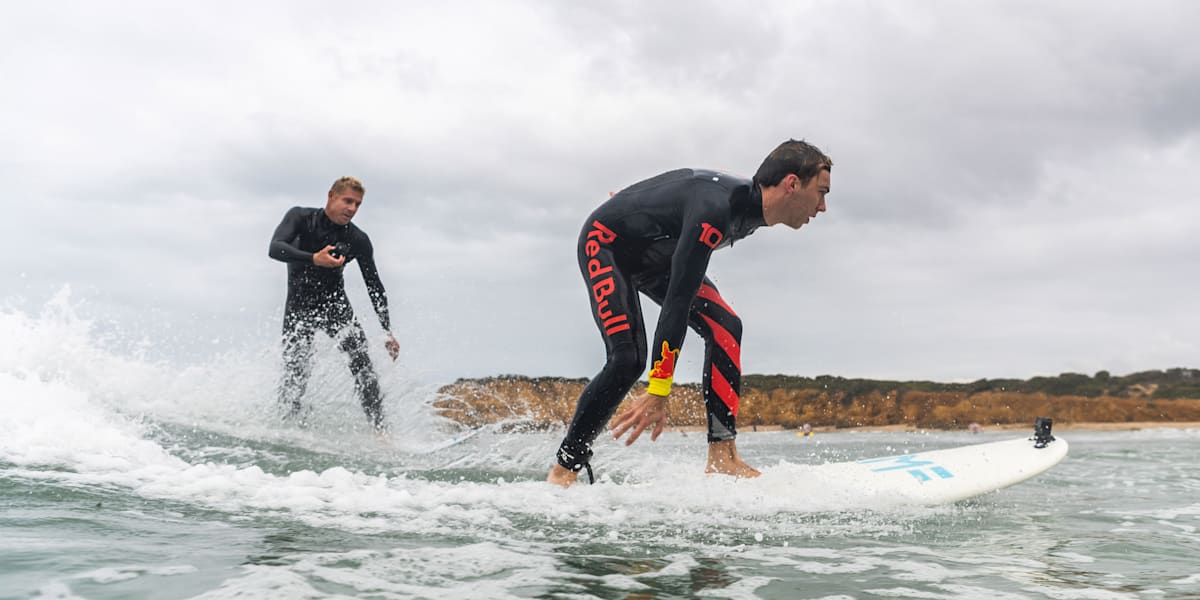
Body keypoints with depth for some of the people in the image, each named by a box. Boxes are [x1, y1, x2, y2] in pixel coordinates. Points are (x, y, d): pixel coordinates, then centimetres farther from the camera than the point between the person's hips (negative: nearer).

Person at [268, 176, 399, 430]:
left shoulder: (358, 240, -4)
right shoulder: (301, 217, -9)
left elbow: (374, 287, 4)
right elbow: (275, 248, -25)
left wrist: (388, 331, 1)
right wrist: (314, 259, -42)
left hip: (335, 303, 1)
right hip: (299, 304, -1)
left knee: (360, 358, -19)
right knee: (295, 373, -12)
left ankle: (379, 428, -21)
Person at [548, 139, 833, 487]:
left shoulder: (753, 207, -9)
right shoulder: (715, 208, -37)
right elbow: (678, 300, -40)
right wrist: (659, 393, -41)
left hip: (653, 255, 9)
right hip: (605, 244, -9)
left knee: (725, 328, -10)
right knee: (628, 360, -23)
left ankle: (722, 459, -10)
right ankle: (565, 468, -9)